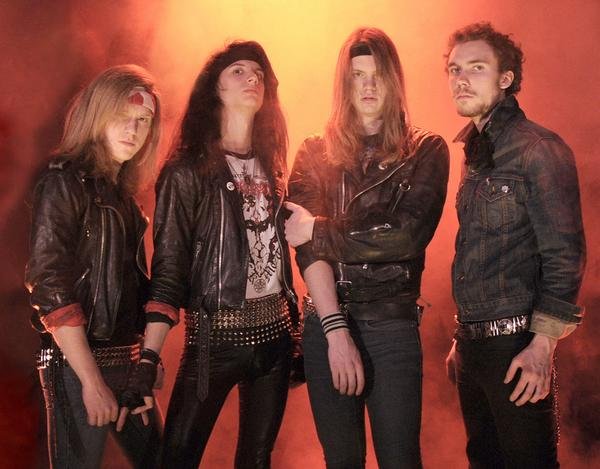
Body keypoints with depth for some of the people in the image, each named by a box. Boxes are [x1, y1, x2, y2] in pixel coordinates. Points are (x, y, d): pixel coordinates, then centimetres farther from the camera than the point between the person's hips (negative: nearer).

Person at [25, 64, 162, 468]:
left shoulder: (121, 190, 11)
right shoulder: (64, 182, -10)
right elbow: (50, 288, -16)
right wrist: (92, 380, -17)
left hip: (124, 356, 7)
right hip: (77, 360, -7)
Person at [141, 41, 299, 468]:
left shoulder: (270, 166, 11)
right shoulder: (188, 172, -7)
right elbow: (168, 267, -12)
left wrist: (296, 326, 12)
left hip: (275, 333, 6)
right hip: (216, 336, -5)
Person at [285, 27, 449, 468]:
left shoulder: (426, 150, 3)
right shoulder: (316, 153, 6)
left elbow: (408, 234, -12)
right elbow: (309, 248, -5)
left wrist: (318, 230, -9)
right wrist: (336, 330, -16)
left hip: (393, 323, -1)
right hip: (326, 322, 2)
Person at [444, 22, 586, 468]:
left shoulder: (537, 148, -11)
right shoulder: (476, 152, 13)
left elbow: (564, 254, -14)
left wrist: (542, 345, -19)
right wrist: (462, 339, 17)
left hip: (516, 346, -8)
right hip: (474, 344, 8)